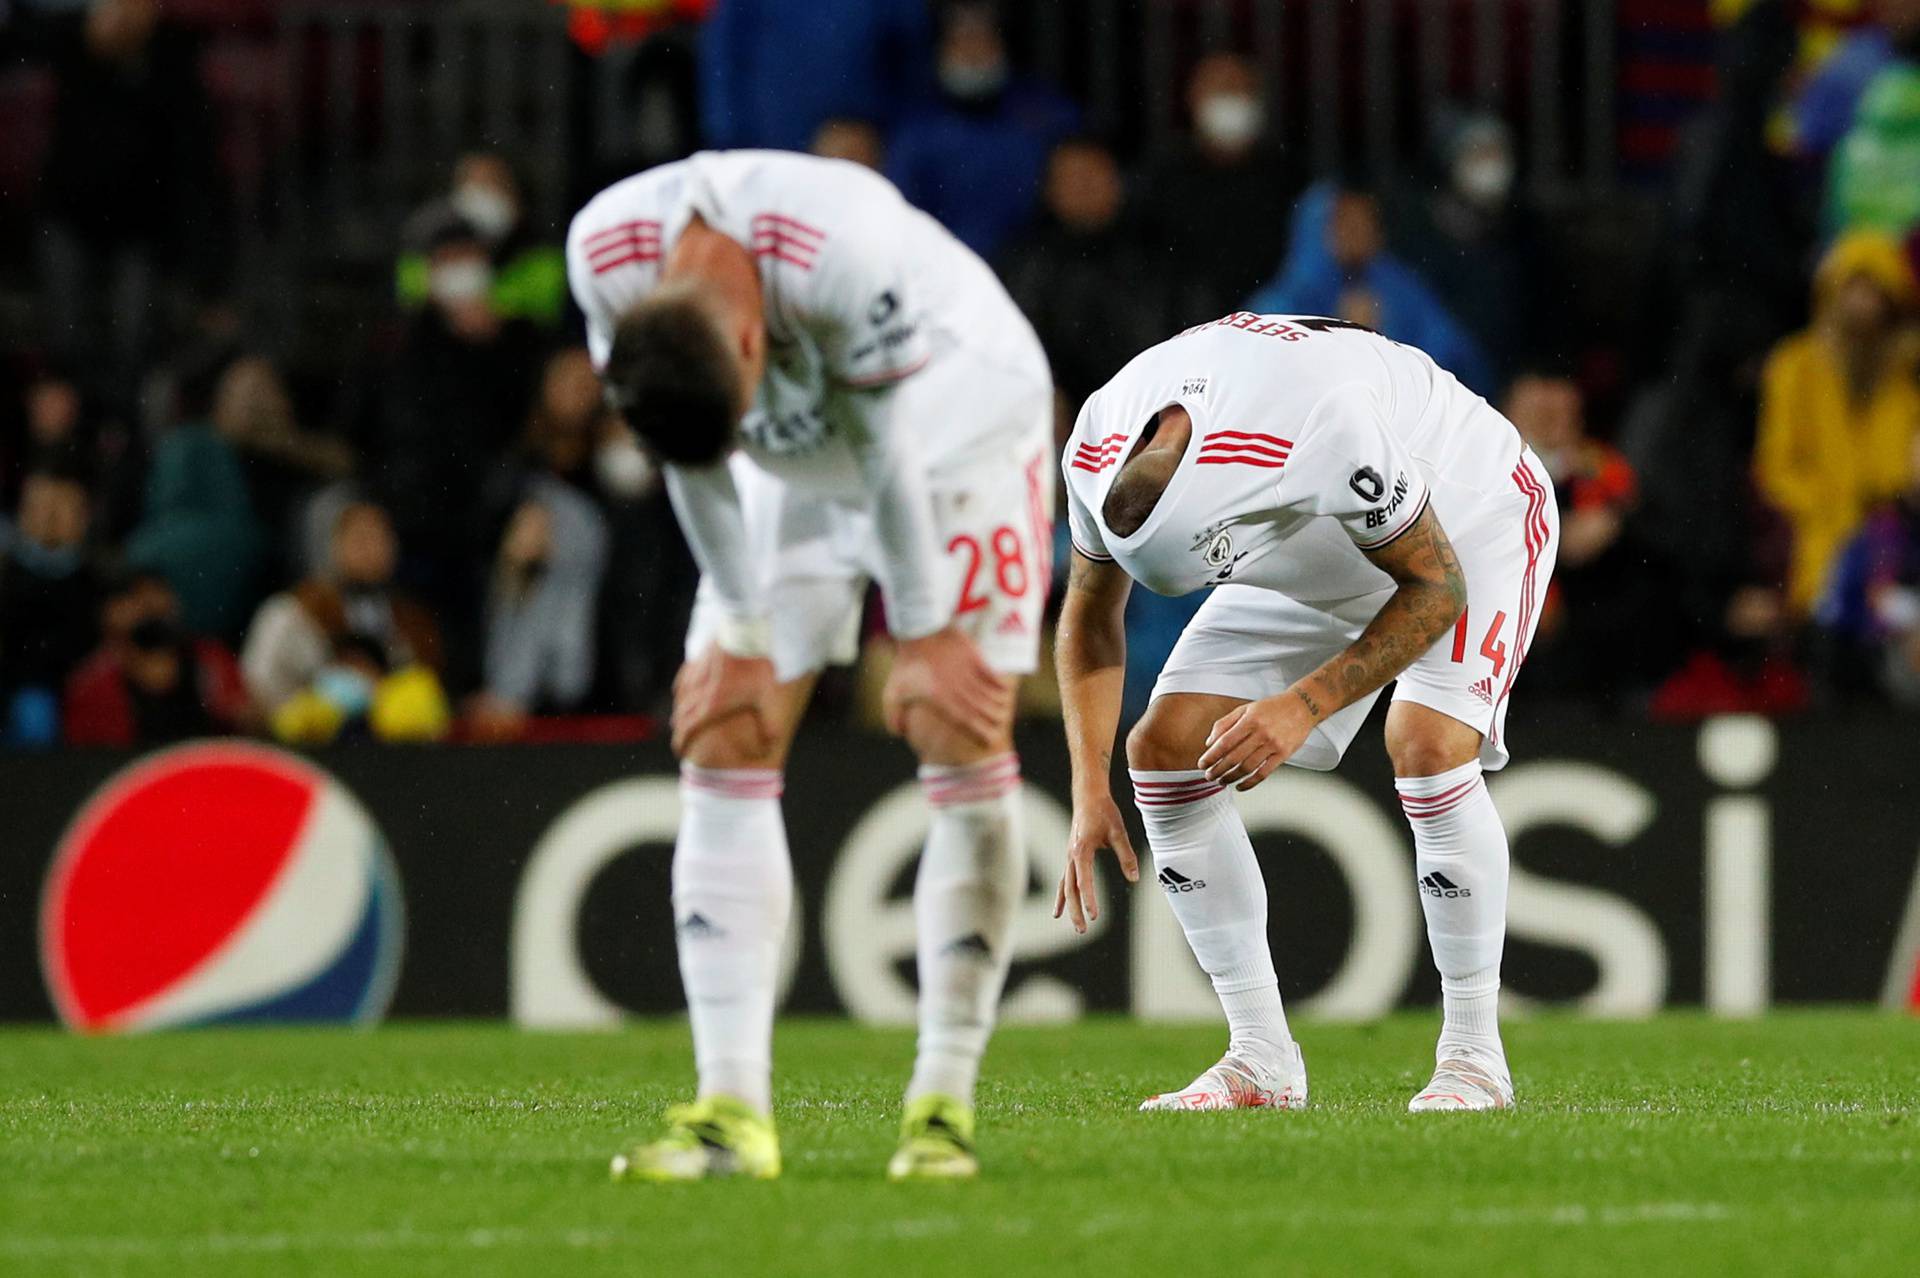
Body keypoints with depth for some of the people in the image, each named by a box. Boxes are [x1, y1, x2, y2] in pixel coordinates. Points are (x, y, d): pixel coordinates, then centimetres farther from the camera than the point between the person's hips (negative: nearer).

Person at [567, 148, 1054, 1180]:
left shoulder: (846, 253, -41)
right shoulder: (608, 255, -26)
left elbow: (887, 453, -27)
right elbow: (693, 468, -12)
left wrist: (926, 641, -15)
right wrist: (742, 639, -7)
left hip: (956, 420, -4)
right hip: (798, 457, 4)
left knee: (960, 740, -14)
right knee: (721, 739, -8)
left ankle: (943, 1104, -9)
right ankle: (732, 1110, -9)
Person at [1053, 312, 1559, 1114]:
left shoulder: (1330, 428, -44)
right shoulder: (1100, 449, -25)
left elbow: (1437, 588, -29)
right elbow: (1090, 621, -5)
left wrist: (1301, 707, -36)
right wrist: (1089, 792, -15)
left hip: (1468, 519, -6)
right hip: (1316, 564, 6)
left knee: (1427, 746, -29)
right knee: (1164, 751, -8)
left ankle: (1474, 1055, -16)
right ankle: (1262, 1060, -1)